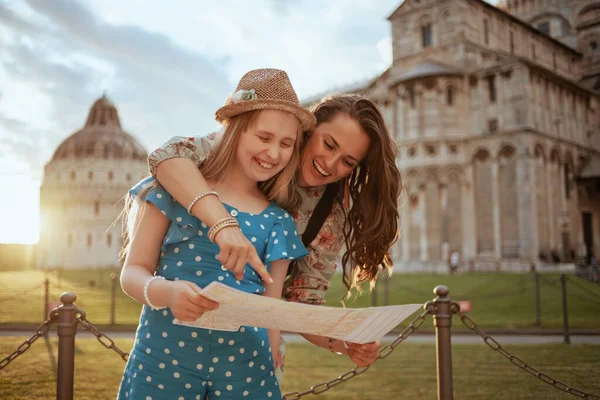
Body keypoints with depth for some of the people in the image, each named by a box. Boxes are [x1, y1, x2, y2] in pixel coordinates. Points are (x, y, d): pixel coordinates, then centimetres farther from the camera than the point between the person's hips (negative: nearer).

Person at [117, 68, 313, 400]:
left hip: (244, 365, 2)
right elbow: (133, 271, -3)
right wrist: (166, 292, -23)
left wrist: (271, 366, 2)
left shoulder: (278, 221, 5)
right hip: (165, 358, -1)